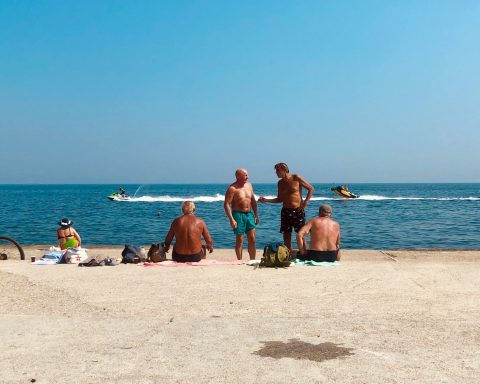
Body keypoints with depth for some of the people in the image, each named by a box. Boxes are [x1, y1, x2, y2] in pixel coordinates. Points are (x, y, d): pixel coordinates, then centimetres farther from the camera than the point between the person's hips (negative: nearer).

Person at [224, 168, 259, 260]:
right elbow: (226, 204, -14)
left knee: (252, 239, 5)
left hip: (249, 214, 6)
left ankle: (253, 260, 14)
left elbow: (253, 201, 18)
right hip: (238, 215, -6)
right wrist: (231, 219, -20)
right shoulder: (232, 188, -10)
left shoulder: (249, 185, 11)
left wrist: (256, 215, 12)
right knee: (239, 240, 0)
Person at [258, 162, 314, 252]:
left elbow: (311, 189, -1)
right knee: (286, 235, 5)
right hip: (286, 211, 5)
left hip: (298, 211, -4)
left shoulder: (296, 178, -6)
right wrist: (266, 200, 3)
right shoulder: (280, 183, 8)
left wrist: (305, 202, -9)